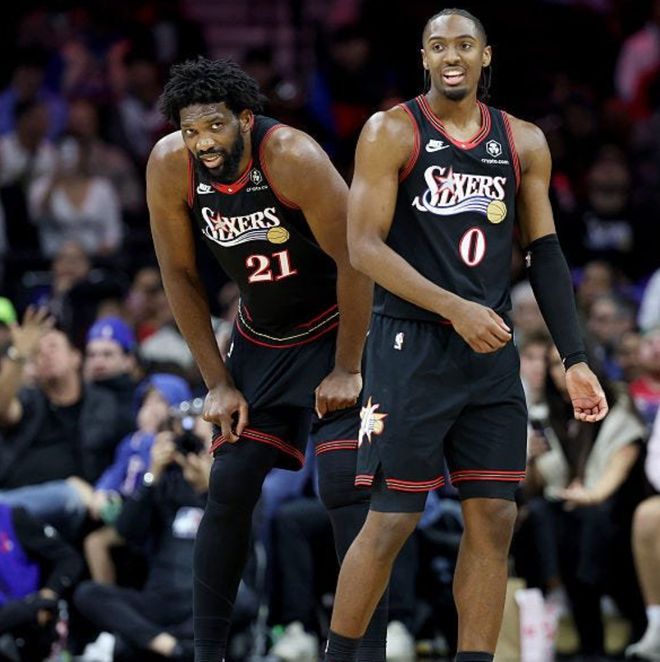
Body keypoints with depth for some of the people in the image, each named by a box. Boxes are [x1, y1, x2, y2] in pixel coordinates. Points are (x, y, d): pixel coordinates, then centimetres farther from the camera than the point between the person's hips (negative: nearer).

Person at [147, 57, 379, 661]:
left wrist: (346, 371, -18)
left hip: (339, 329, -5)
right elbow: (180, 277, -2)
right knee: (230, 487, -1)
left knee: (346, 488, -16)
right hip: (261, 338, 5)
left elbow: (354, 259, -22)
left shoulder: (293, 157, -30)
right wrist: (218, 383, -3)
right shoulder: (170, 167, -15)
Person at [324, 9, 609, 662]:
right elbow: (365, 246, -11)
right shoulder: (391, 133, -5)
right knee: (391, 520, -5)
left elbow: (545, 255, 12)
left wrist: (574, 360, 5)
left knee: (493, 520, 2)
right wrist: (455, 309, -20)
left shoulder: (523, 144, 9)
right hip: (411, 346, -5)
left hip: (491, 351, 5)